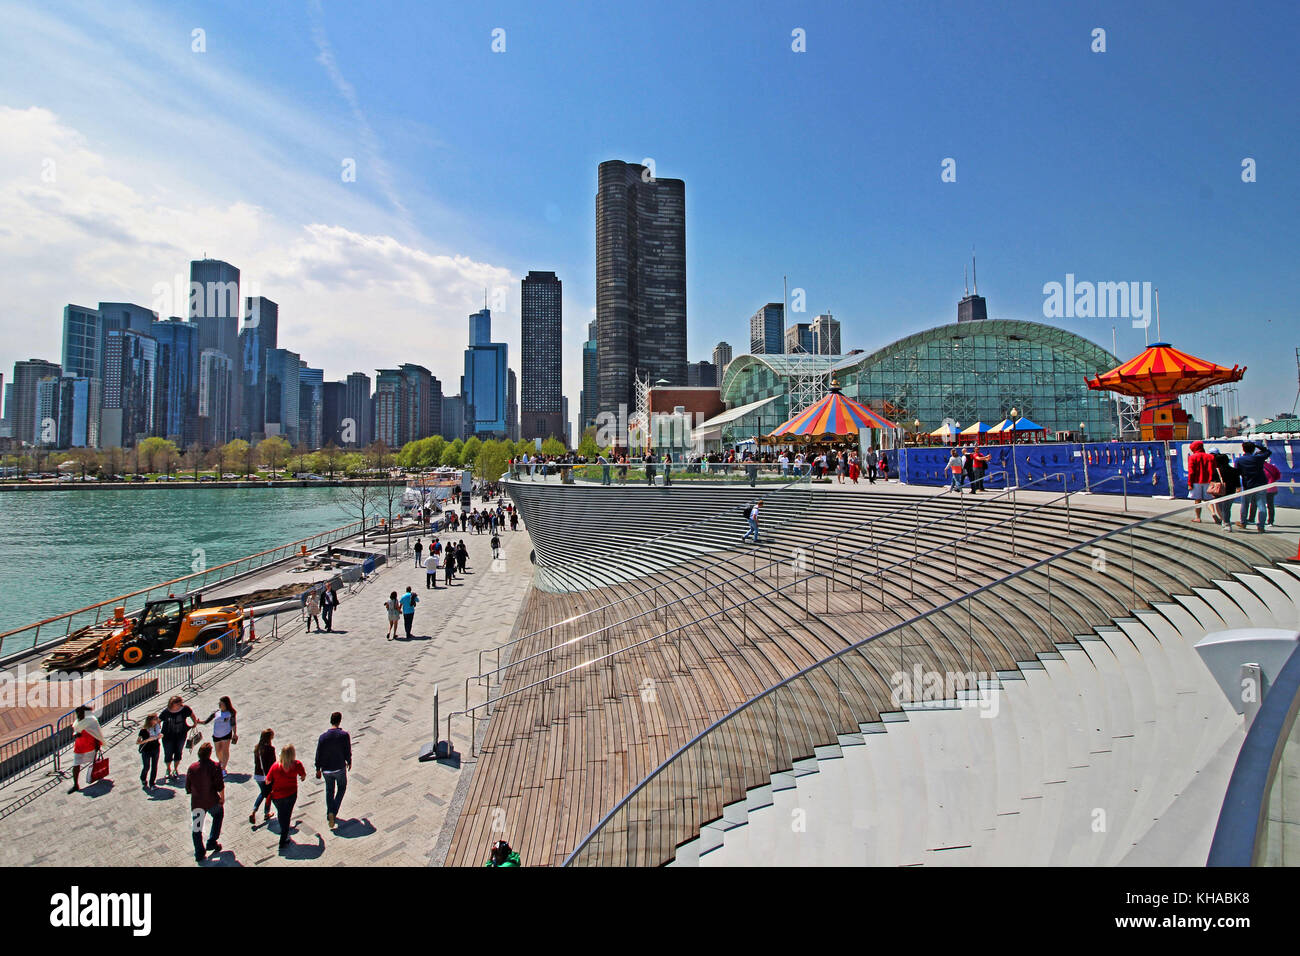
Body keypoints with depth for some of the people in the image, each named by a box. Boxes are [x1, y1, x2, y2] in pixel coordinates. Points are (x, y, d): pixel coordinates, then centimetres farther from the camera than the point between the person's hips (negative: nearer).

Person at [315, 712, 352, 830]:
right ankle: (333, 812, 2)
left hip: (326, 769, 2)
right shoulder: (344, 735, -16)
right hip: (340, 767, -1)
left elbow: (318, 755, -4)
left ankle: (329, 815, 23)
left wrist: (318, 769, 9)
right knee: (342, 788, 19)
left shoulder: (323, 737, -11)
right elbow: (348, 751, -8)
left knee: (329, 791, 20)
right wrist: (349, 762, 12)